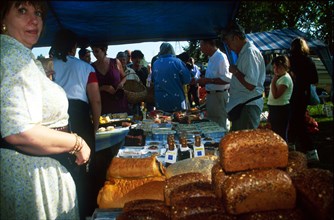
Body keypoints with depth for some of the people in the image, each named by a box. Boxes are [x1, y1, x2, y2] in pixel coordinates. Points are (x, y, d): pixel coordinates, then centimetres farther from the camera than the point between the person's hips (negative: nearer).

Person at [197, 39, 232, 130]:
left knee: (220, 126, -1)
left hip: (219, 95, -9)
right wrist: (204, 81, 8)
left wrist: (208, 80, -23)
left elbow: (227, 79, -25)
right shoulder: (211, 58, 13)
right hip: (211, 95, 10)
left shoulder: (221, 57, -17)